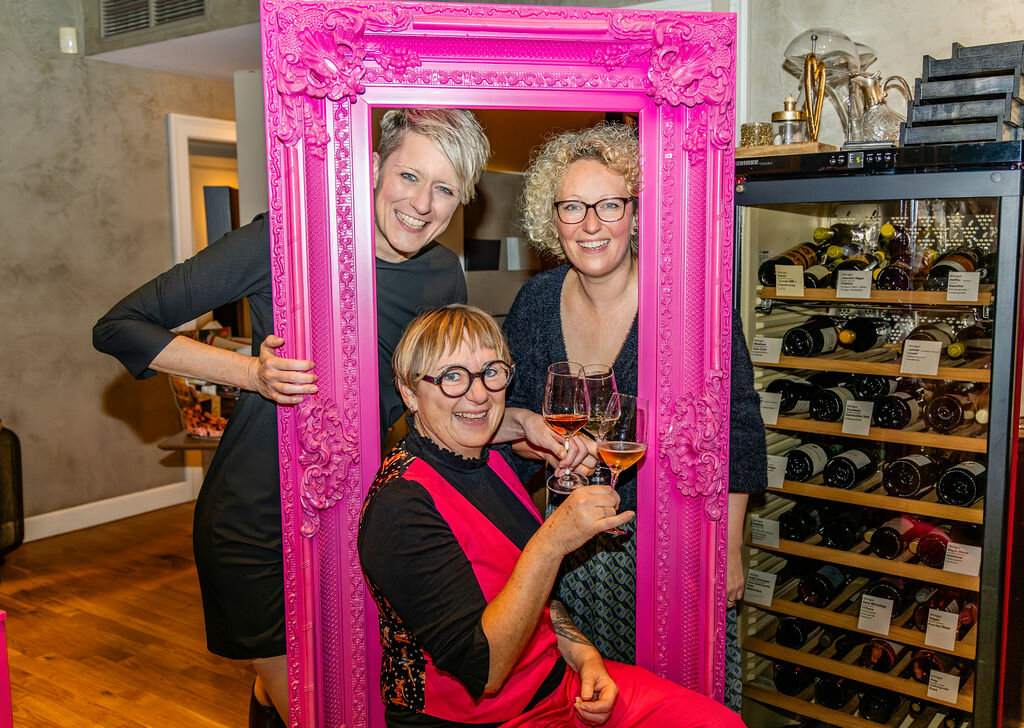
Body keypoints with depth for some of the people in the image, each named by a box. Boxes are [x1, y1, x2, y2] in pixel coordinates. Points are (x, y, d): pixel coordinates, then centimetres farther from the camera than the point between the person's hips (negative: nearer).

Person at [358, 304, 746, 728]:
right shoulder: (400, 505, -23)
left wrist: (584, 656, -1)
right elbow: (482, 673, -25)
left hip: (559, 680, 7)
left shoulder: (488, 462, 4)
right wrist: (553, 542, -31)